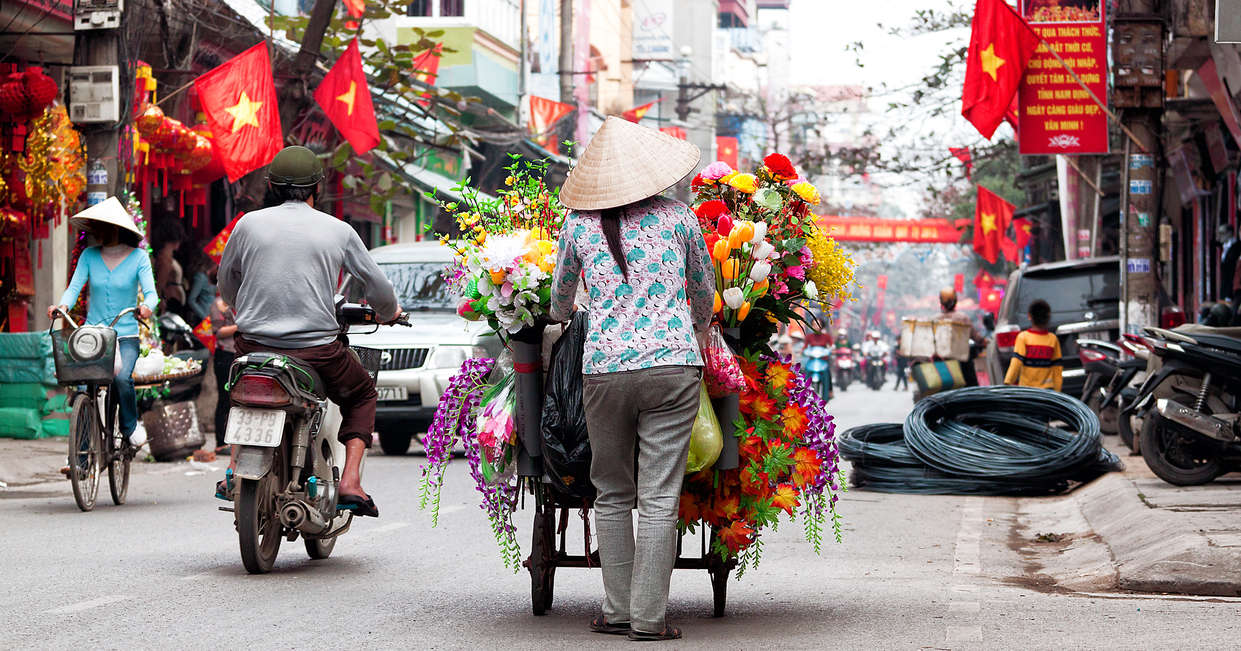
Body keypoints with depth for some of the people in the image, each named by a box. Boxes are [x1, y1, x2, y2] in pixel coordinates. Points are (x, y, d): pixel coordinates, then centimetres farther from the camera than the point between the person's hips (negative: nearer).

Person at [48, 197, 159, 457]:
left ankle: (130, 426, 1)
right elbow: (74, 286, -2)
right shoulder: (89, 255, 6)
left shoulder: (138, 257, -1)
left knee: (122, 378, -28)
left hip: (126, 335, -2)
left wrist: (147, 305, -32)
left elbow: (151, 292, -9)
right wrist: (63, 305, -24)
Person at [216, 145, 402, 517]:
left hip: (254, 344, 2)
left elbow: (226, 281, 18)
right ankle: (350, 482, 6)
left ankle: (235, 470, 17)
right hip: (318, 349, -2)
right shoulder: (338, 231, 1)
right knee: (362, 395, 25)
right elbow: (377, 287, 8)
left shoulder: (249, 224, 4)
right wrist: (388, 313, 32)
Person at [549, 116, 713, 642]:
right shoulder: (677, 216, 5)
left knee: (612, 494, 12)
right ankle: (649, 617, -2)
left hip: (604, 368, 1)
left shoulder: (579, 224, 6)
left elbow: (559, 299, 21)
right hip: (673, 364, -1)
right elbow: (704, 292, 18)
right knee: (659, 497, -1)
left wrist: (558, 323, 44)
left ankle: (617, 610, 13)